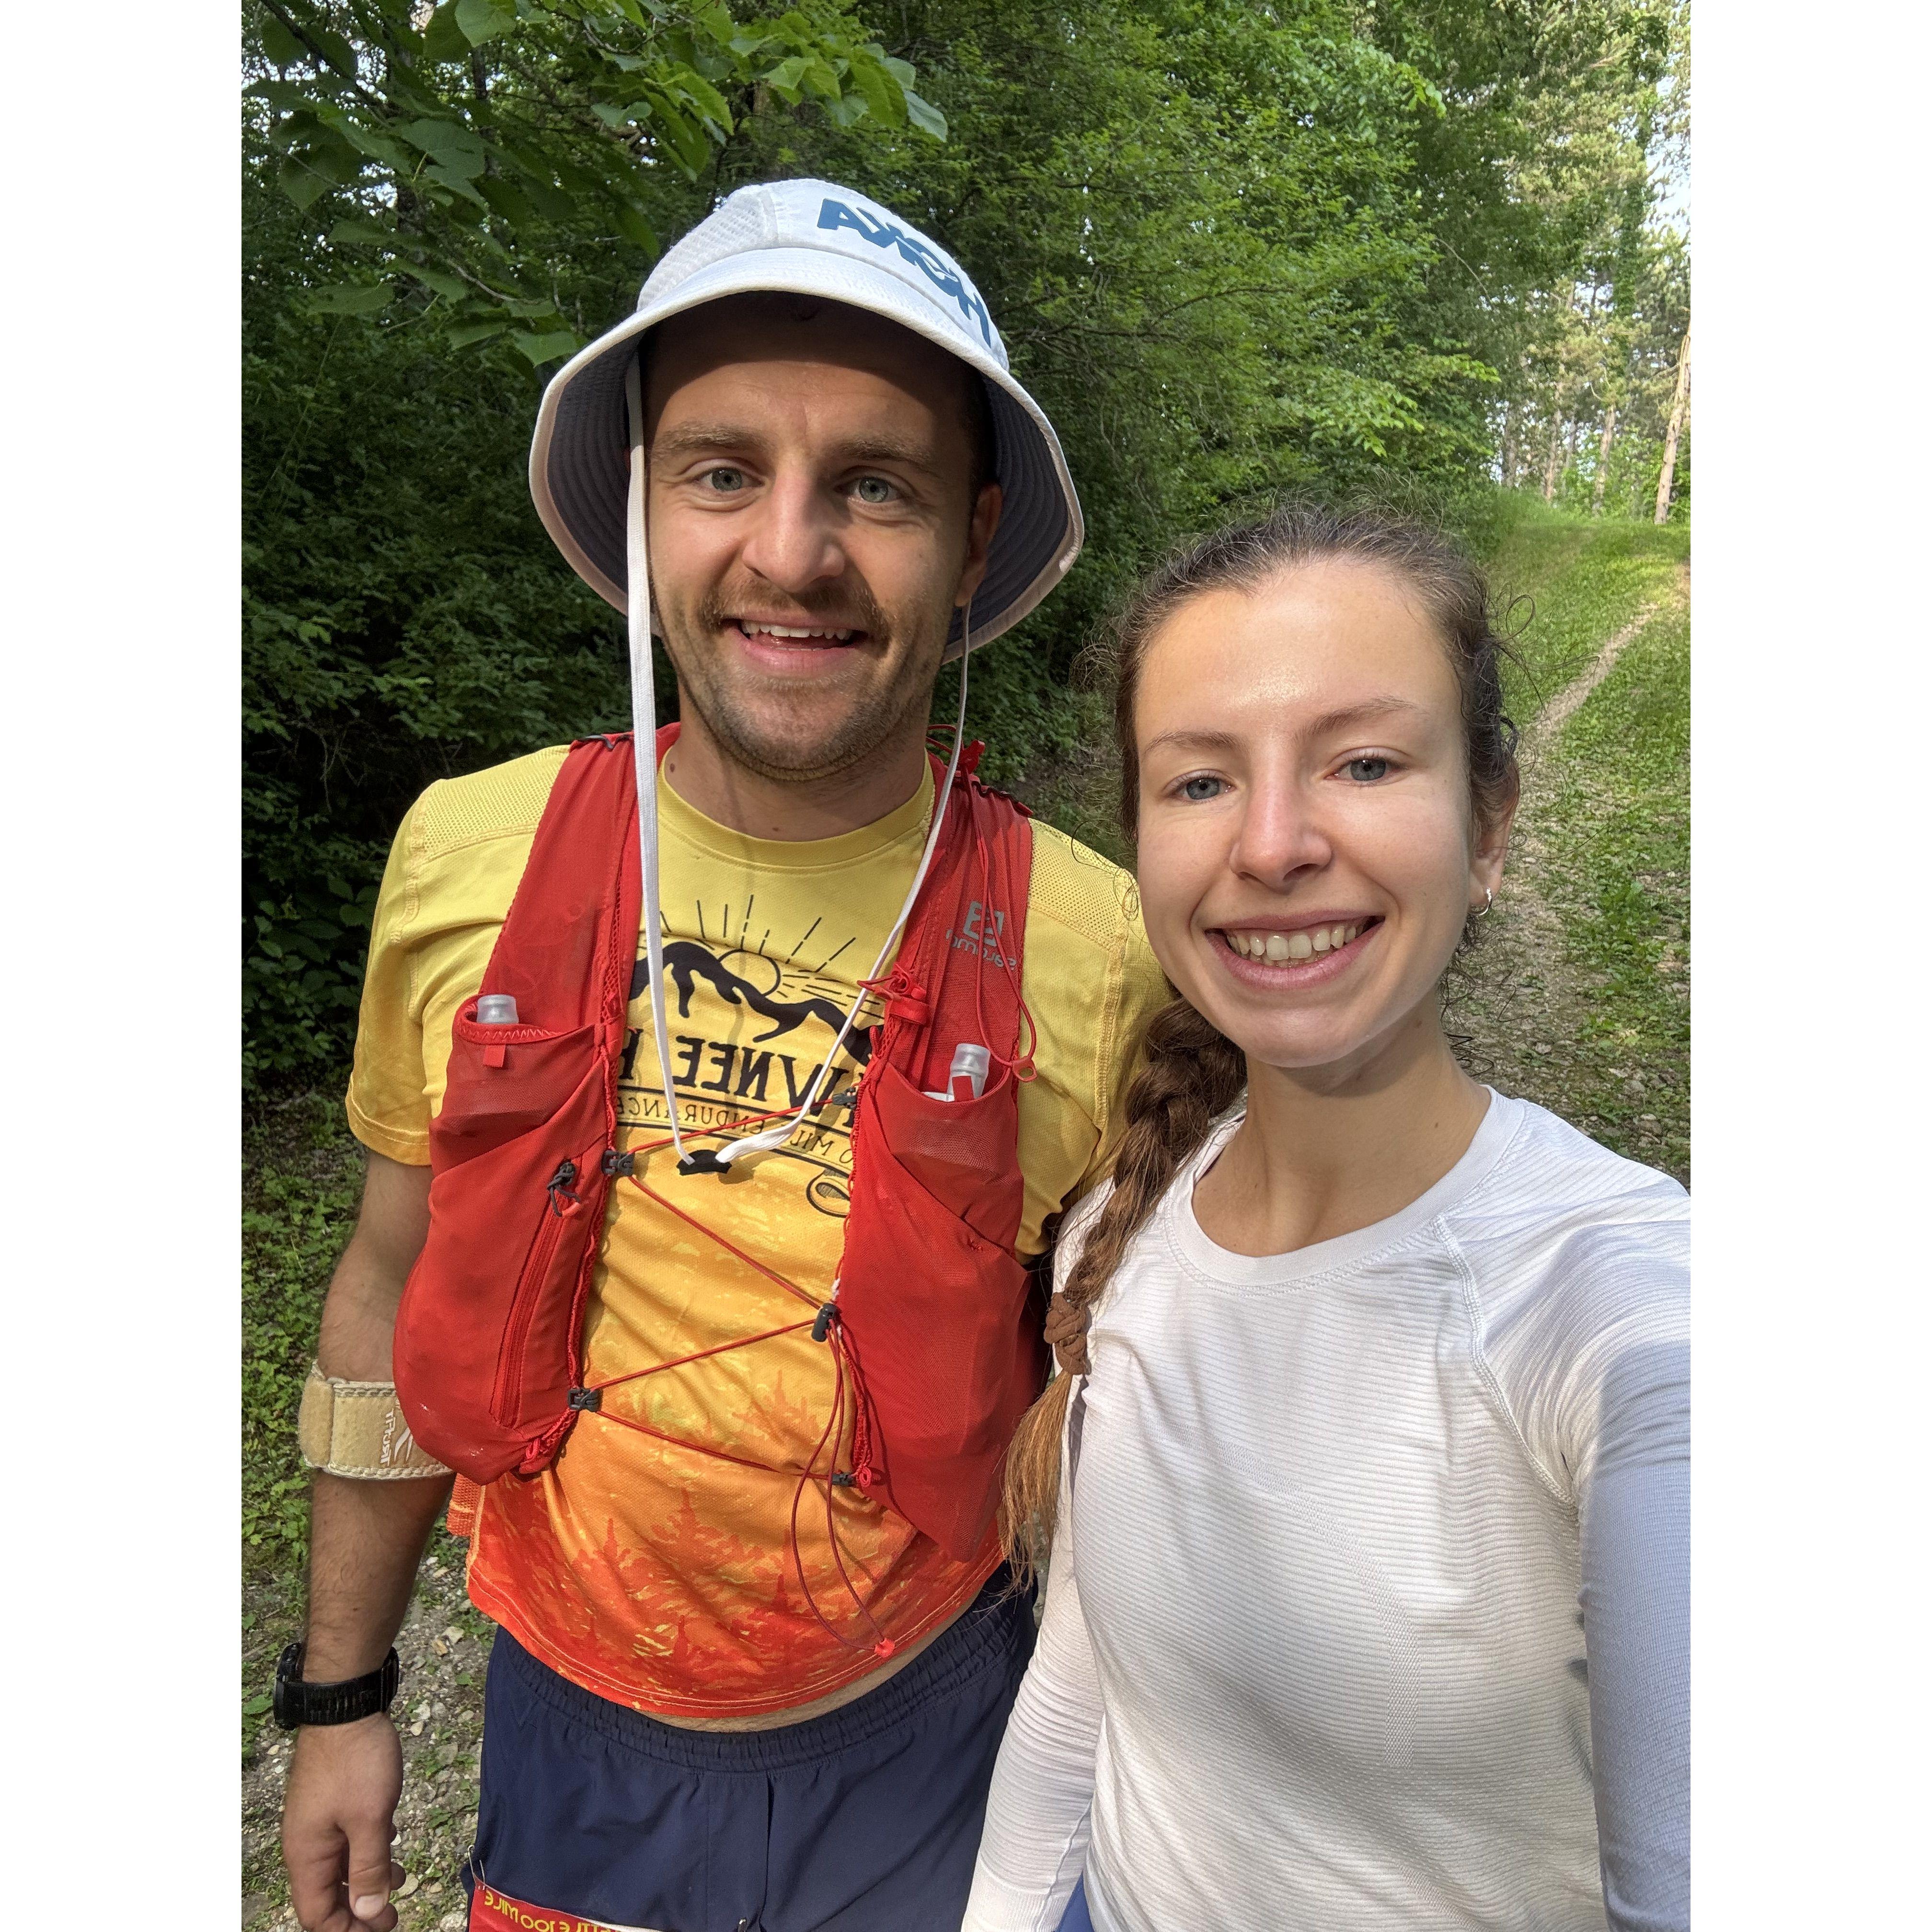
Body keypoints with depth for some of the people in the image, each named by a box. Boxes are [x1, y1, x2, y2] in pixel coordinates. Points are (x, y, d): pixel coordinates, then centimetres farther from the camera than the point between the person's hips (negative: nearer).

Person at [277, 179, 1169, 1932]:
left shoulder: (1092, 943, -19)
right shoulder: (467, 858, -13)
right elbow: (399, 1289, -1)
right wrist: (338, 1692, 7)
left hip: (926, 1737, -1)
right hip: (569, 1722, 2)